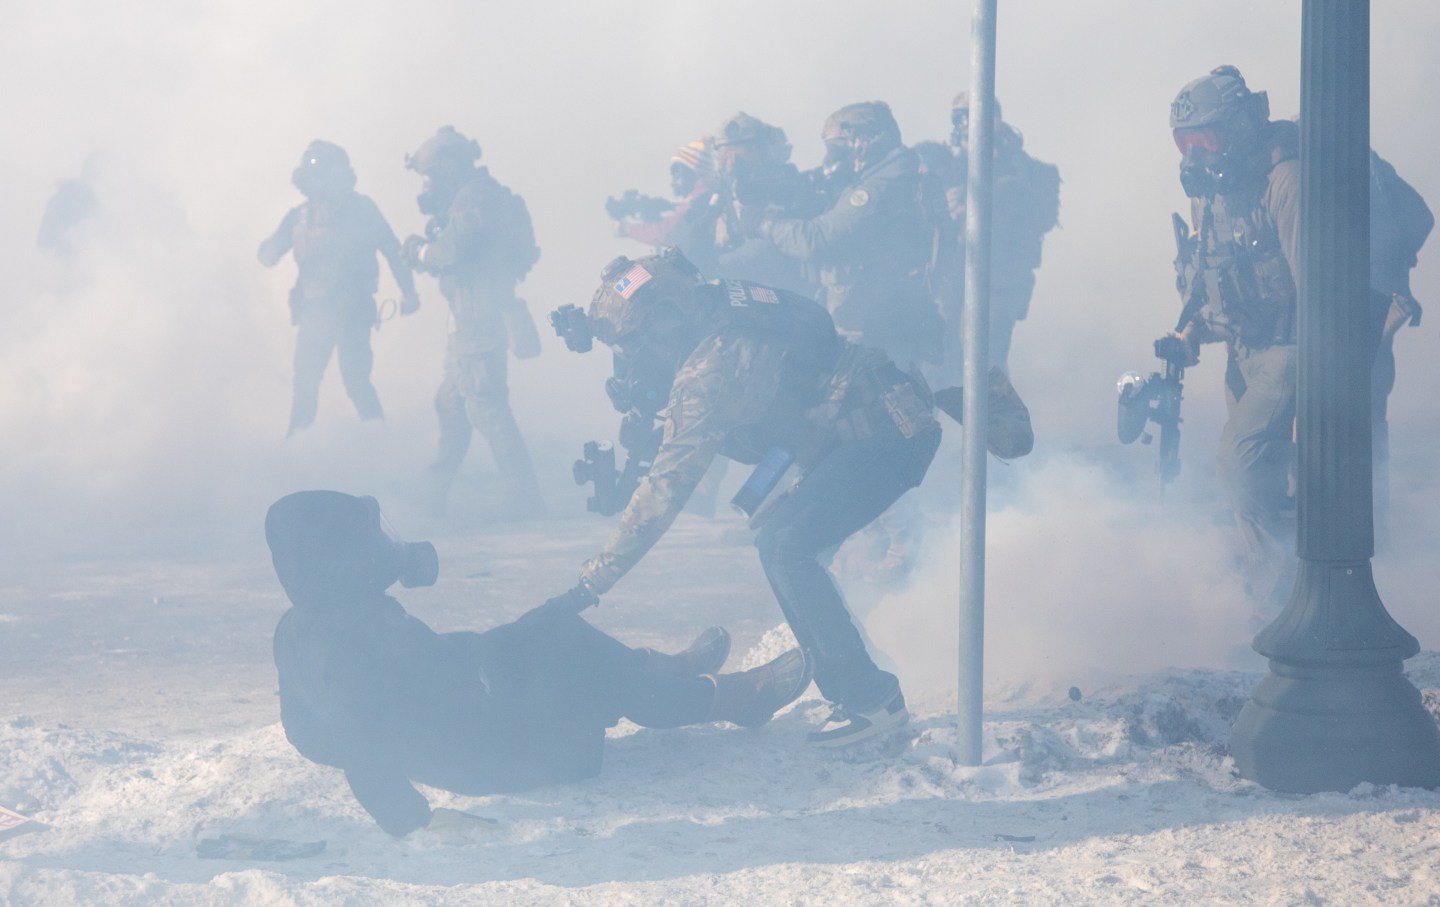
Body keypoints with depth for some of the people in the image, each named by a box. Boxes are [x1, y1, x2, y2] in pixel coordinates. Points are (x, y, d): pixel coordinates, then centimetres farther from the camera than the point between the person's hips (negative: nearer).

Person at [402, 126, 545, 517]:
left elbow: (450, 253, -24)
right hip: (472, 318, 11)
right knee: (451, 399, 20)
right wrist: (435, 214, 8)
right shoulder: (475, 196, 16)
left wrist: (419, 251, -5)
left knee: (484, 404, -11)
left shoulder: (475, 198, -17)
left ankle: (523, 495, -11)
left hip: (481, 316, -11)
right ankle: (436, 488, 33)